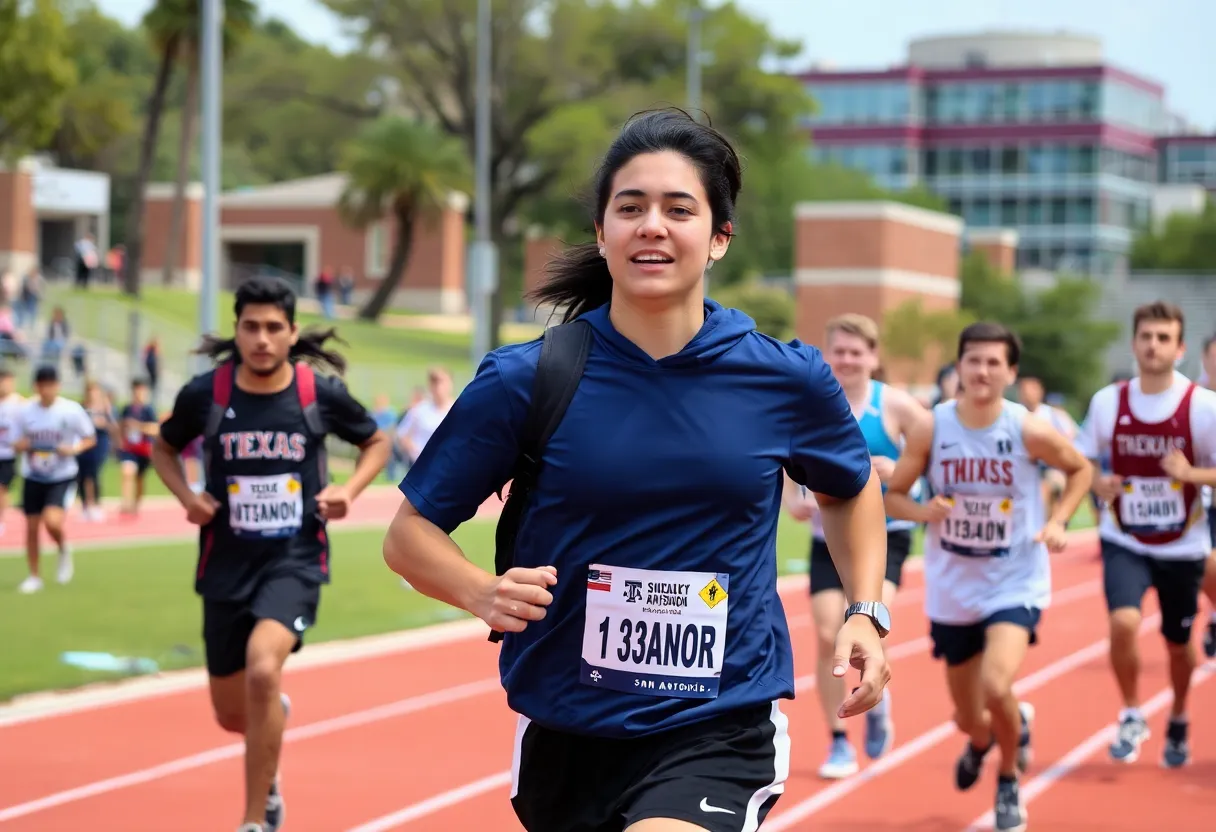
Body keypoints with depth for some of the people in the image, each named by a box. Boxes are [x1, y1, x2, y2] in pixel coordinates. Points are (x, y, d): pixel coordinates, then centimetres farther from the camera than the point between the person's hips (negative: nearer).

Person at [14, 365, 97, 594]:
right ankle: (34, 576, 21)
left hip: (63, 477, -3)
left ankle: (64, 551, 11)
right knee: (32, 527, 5)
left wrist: (73, 449, -19)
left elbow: (90, 438, 0)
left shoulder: (71, 410, -11)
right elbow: (18, 444, 7)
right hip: (33, 478, 3)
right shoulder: (26, 411, -3)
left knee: (52, 521, -22)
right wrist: (21, 446, -17)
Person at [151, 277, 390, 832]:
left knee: (263, 669, -29)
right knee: (232, 714, 11)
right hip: (226, 564, 2)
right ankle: (274, 713, 52)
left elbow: (376, 442, 12)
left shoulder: (322, 394, -7)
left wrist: (349, 490, -7)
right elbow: (164, 448, 13)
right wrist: (187, 497, -5)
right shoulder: (204, 394, -6)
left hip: (295, 561, -2)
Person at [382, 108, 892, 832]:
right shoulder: (524, 381, -7)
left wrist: (869, 613, 6)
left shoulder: (789, 379, -3)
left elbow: (850, 488, 19)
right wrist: (483, 592, -19)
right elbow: (411, 532, 0)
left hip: (721, 735, -1)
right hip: (563, 736, 2)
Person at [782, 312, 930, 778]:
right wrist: (794, 503, -11)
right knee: (828, 636, -5)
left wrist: (897, 471, -21)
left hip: (885, 535, -2)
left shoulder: (895, 406, -7)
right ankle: (839, 744, 11)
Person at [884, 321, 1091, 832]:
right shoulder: (931, 430, -9)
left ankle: (1009, 780, 5)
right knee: (969, 719, 12)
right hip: (952, 589, 2)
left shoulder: (1030, 432, -12)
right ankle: (982, 740, 53)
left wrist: (1057, 522, -8)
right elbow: (891, 496, 1)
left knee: (996, 687, -26)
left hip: (1016, 584, -2)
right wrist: (924, 512, -20)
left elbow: (1080, 469, 7)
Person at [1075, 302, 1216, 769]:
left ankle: (1178, 721, 42)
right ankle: (1131, 717, 0)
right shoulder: (1108, 402, -5)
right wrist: (1096, 484, -13)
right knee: (1123, 623, -23)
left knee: (1178, 643, 14)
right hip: (1124, 543, 0)